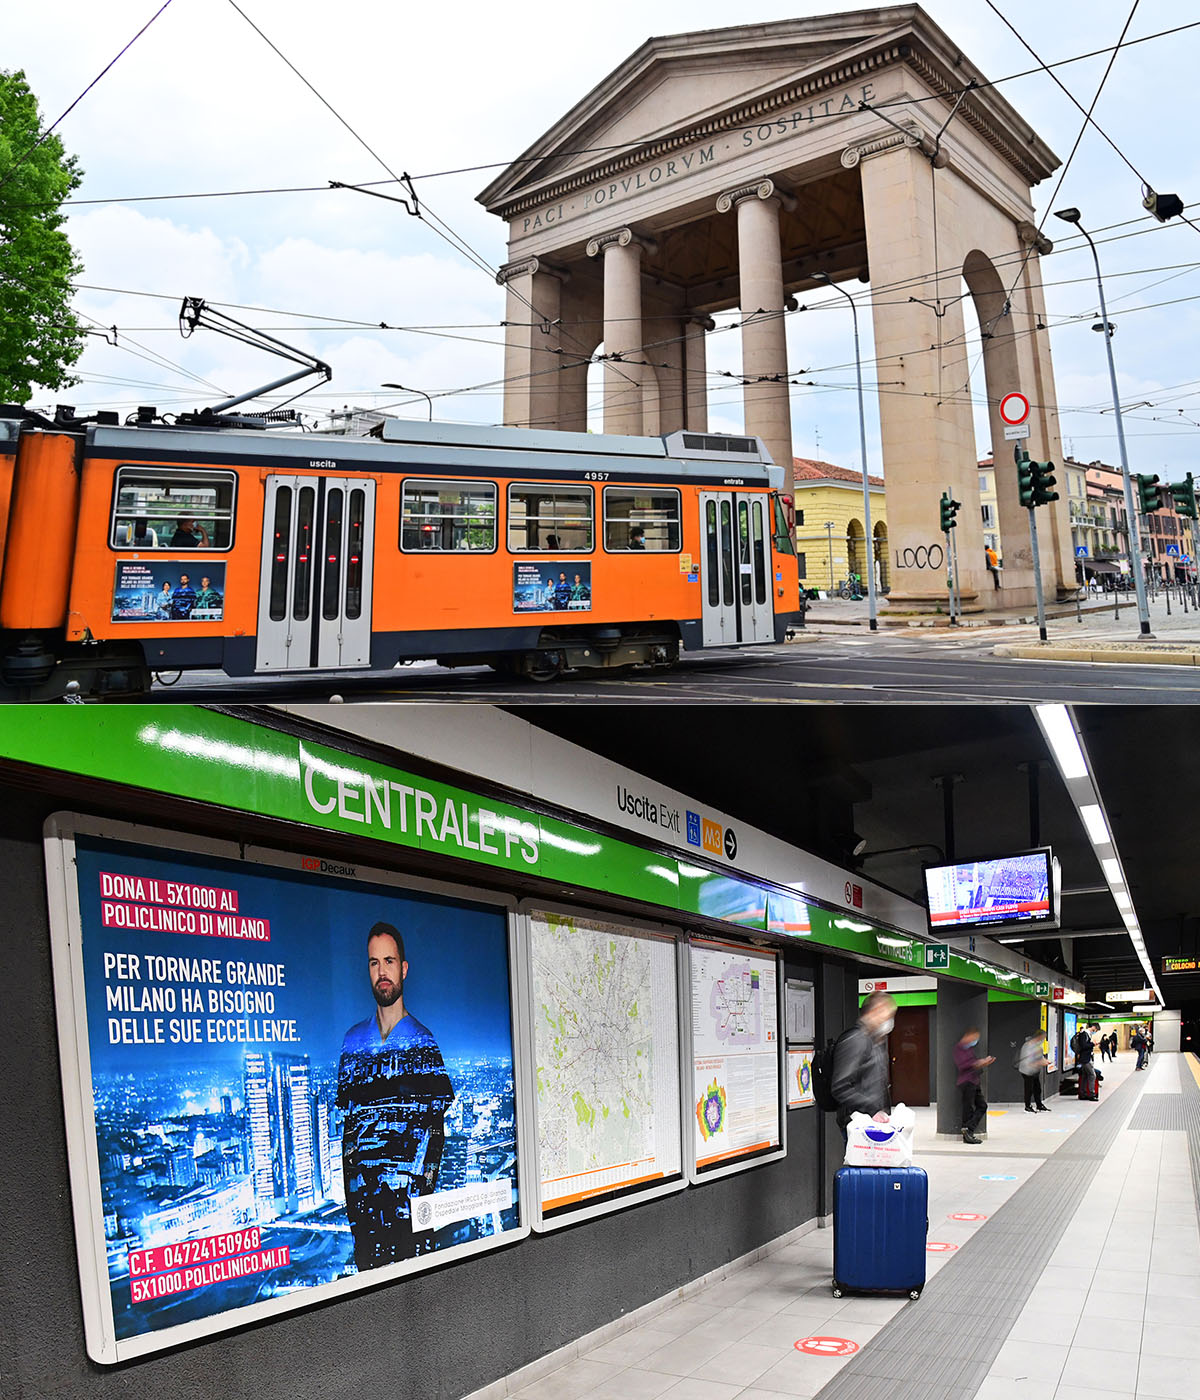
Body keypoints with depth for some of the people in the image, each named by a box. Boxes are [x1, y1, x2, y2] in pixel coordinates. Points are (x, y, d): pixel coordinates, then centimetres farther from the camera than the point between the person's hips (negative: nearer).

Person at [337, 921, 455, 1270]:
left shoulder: (424, 1042, 0)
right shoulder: (353, 1040, 10)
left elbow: (437, 1125, -2)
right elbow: (345, 1120, 12)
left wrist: (420, 1185, -11)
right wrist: (351, 1194, 4)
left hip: (409, 1189, -3)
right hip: (362, 1191, 3)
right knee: (367, 1266, 6)